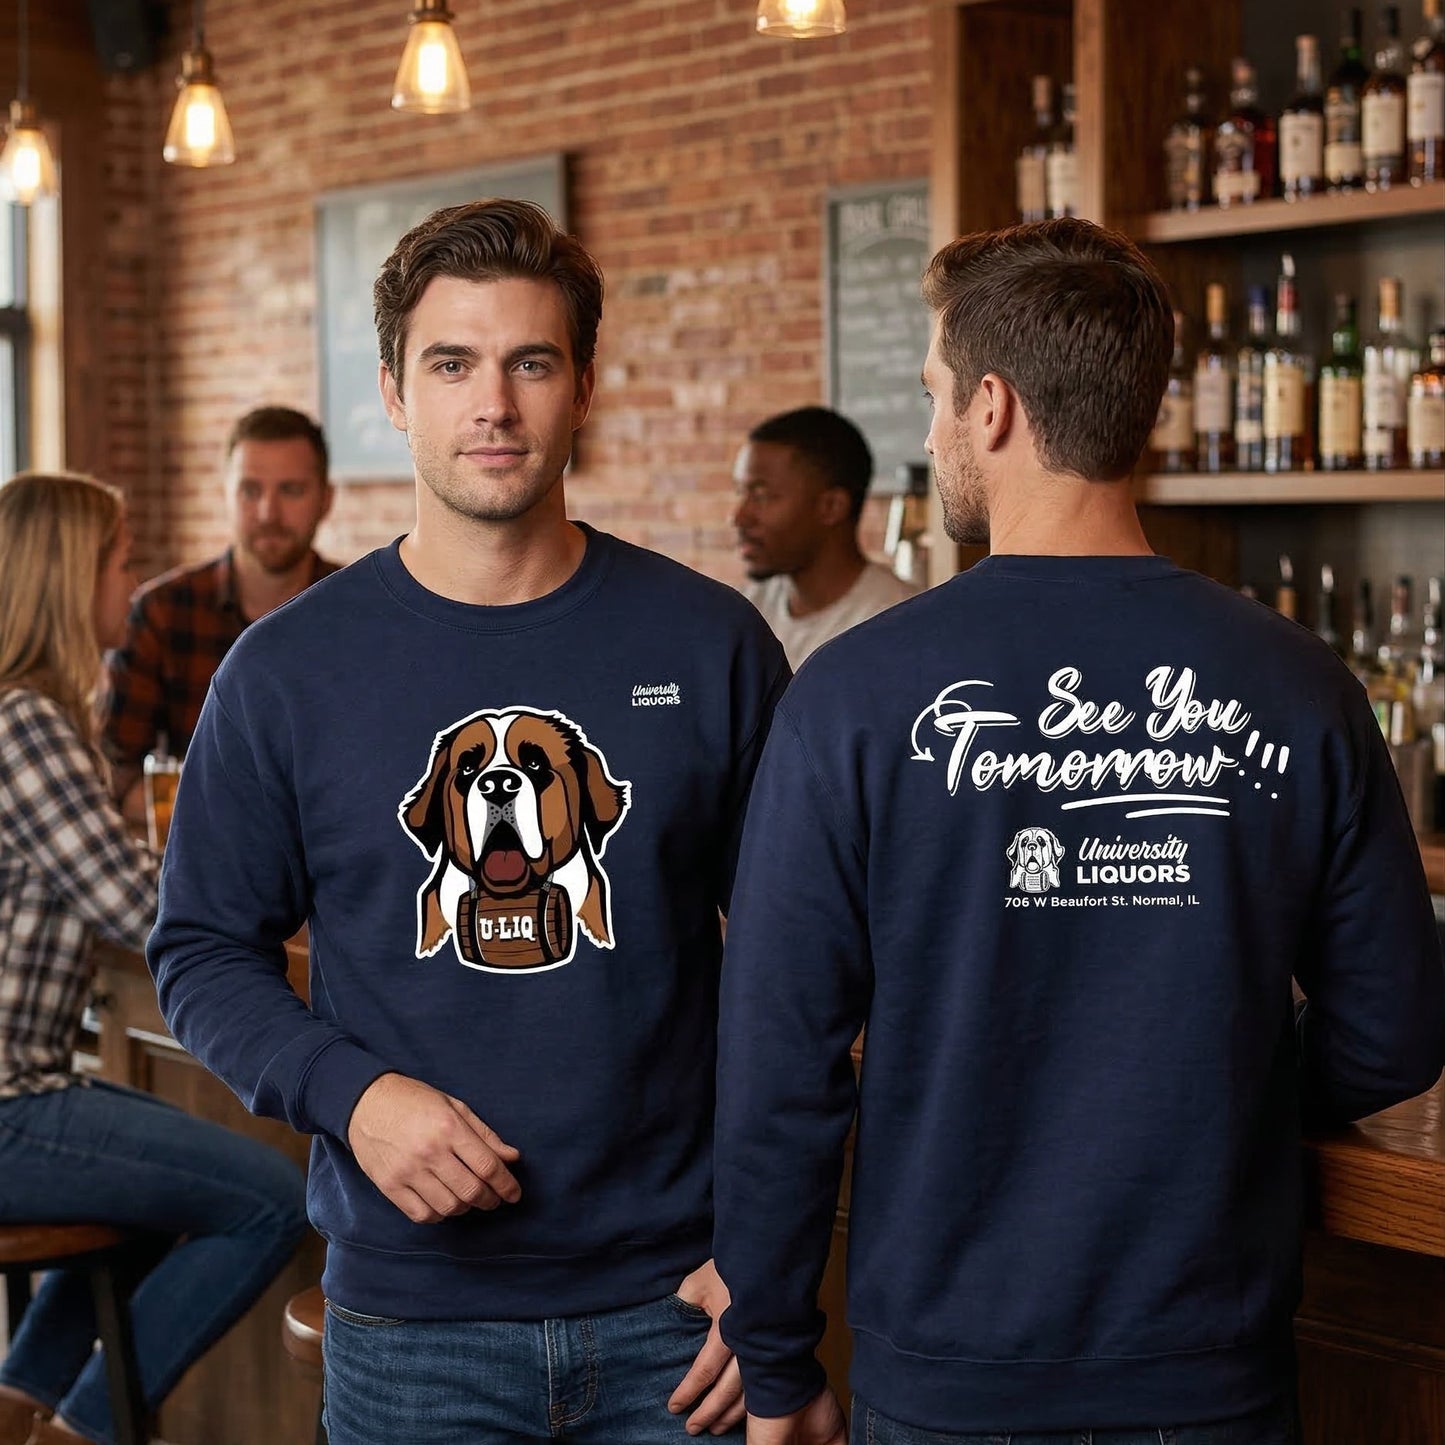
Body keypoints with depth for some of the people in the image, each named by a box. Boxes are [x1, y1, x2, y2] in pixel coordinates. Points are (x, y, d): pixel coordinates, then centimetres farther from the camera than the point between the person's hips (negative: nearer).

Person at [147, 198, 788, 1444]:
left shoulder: (711, 648, -1)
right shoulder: (285, 672, -1)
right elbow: (205, 950, 4)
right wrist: (349, 1092, -14)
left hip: (670, 1309, 0)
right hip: (410, 1320, 0)